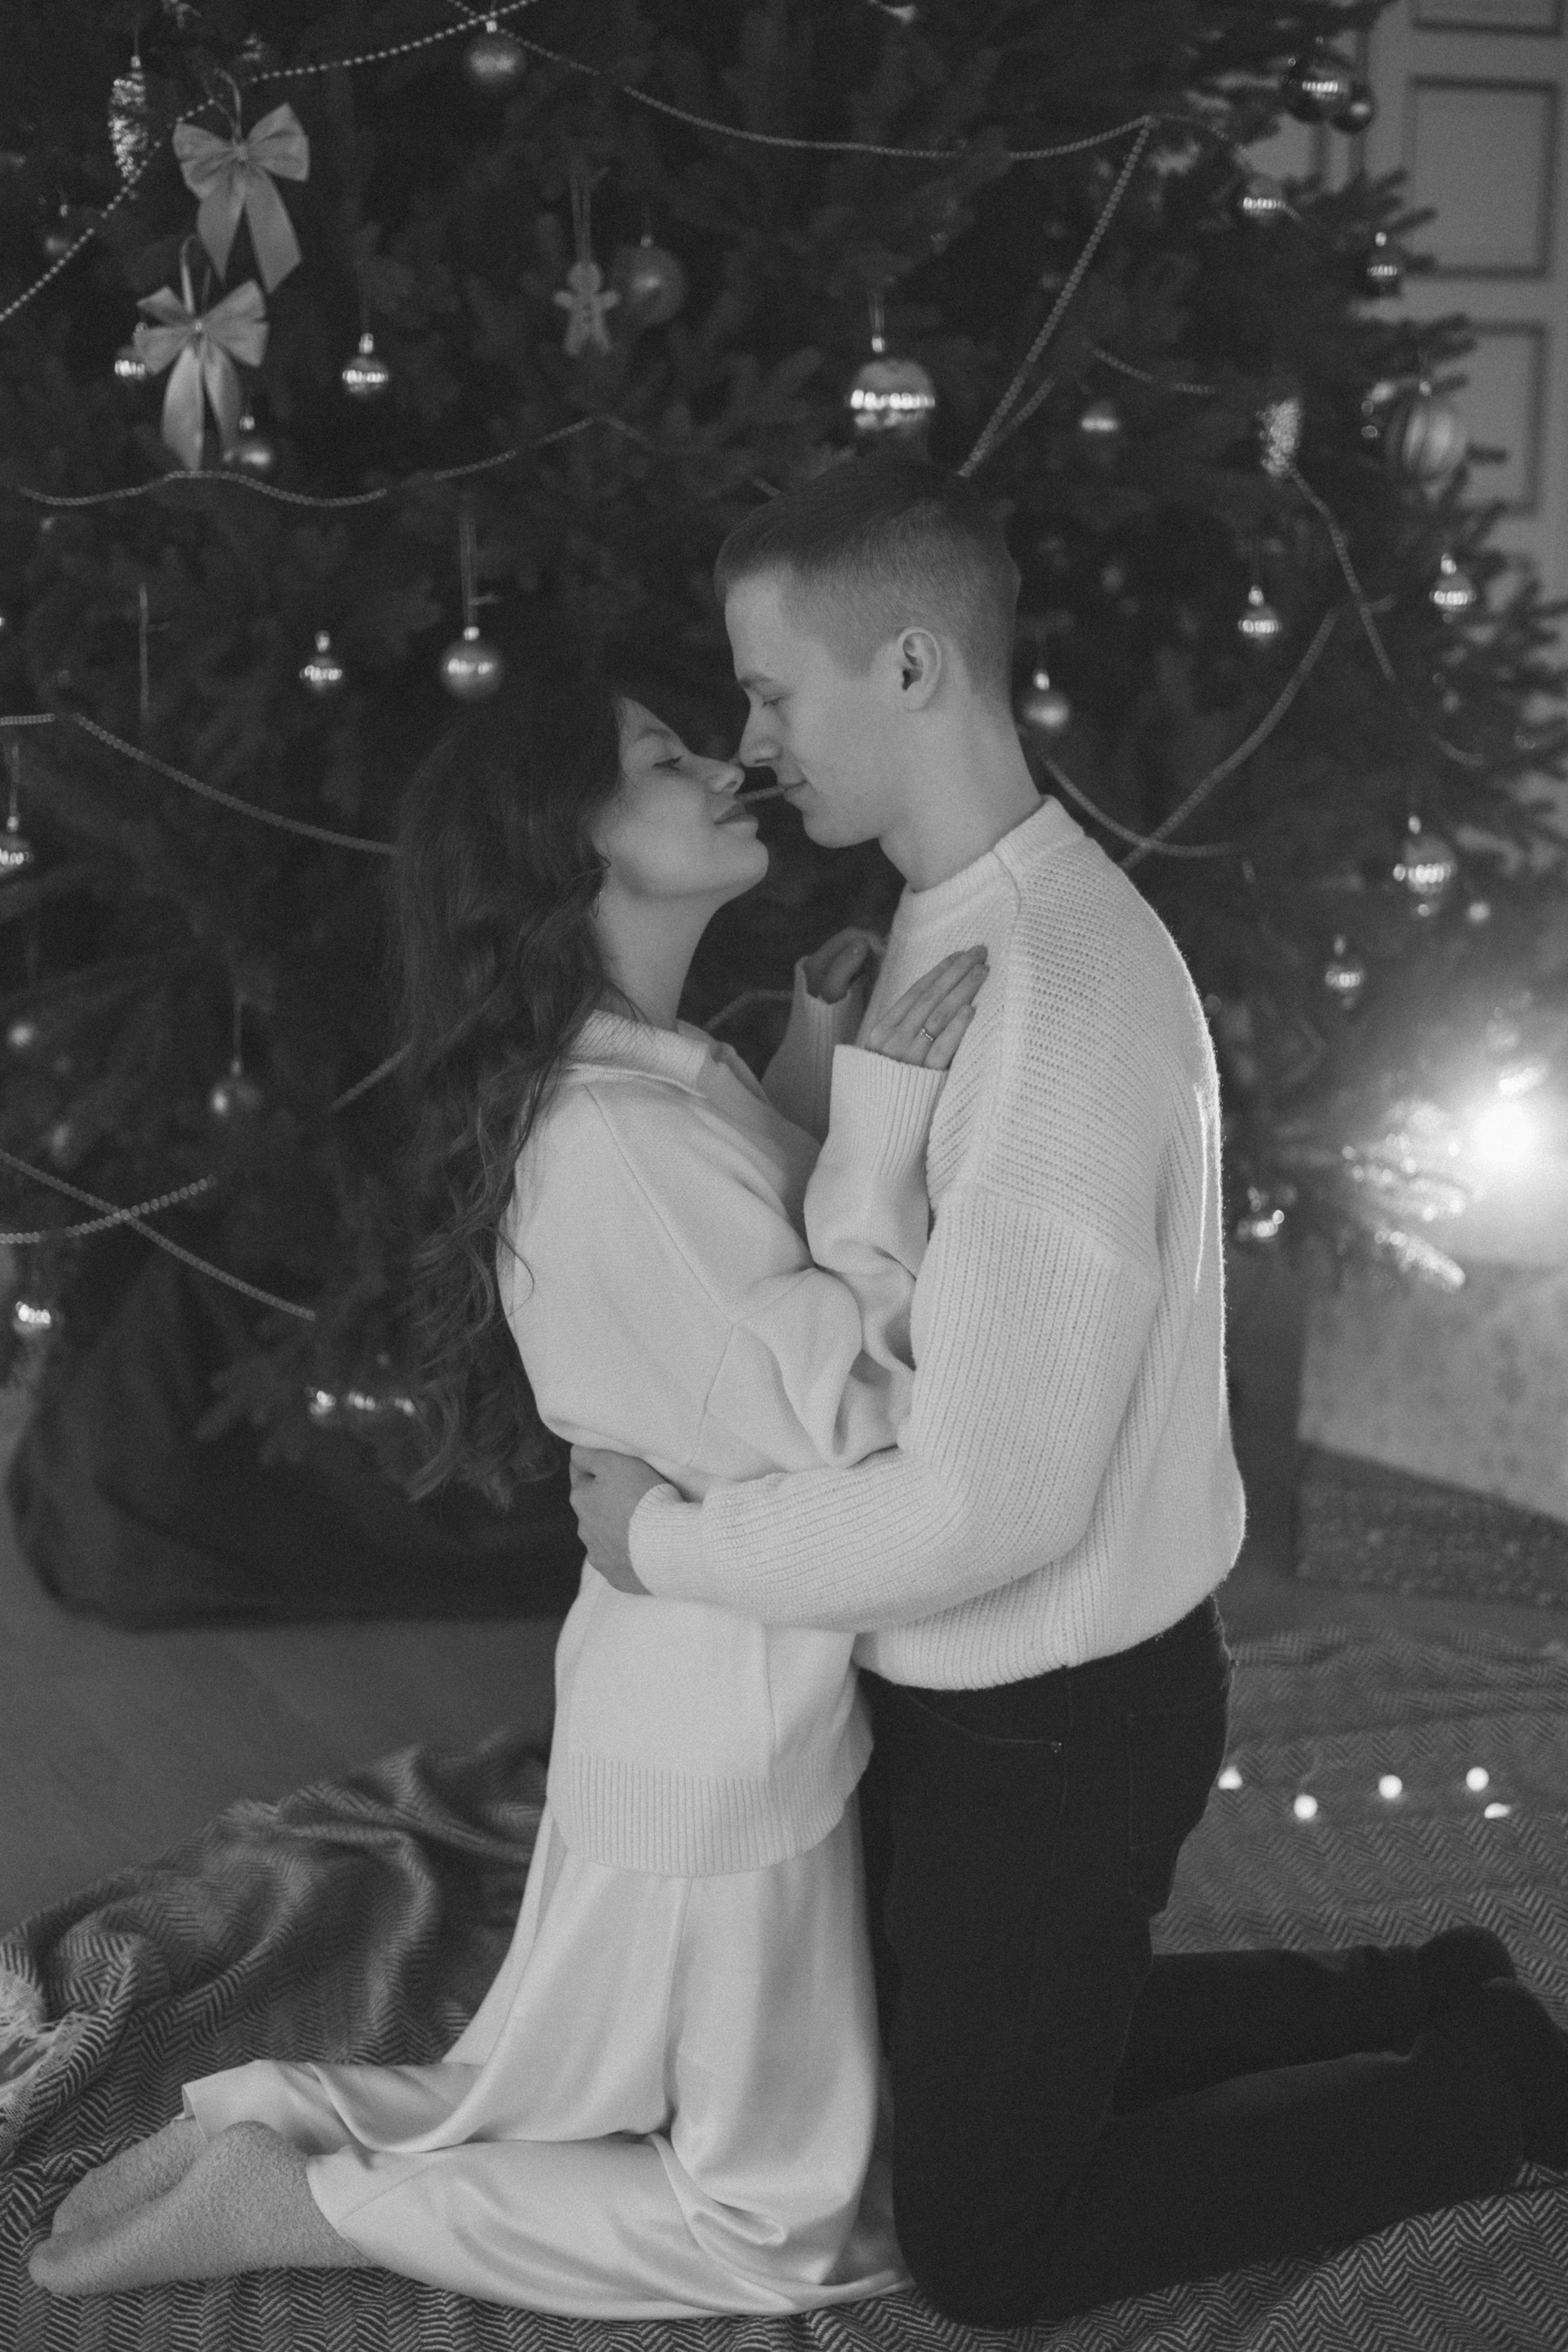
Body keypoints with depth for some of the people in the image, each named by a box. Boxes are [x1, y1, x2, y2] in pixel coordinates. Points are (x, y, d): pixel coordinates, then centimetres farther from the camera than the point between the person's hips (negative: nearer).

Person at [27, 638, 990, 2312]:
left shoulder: (646, 1077, 4)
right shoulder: (616, 1134, -26)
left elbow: (758, 1288, 15)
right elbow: (834, 1414, -24)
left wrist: (814, 1064, 5)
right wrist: (878, 1110, -27)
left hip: (690, 1681, 9)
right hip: (732, 1715, -9)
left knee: (556, 2110, 21)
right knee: (787, 2214, 6)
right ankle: (294, 2207, 4)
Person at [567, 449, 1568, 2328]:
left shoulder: (1055, 999, -30)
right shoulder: (955, 924, 0)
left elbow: (990, 1504, -30)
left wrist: (671, 1543, -20)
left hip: (1055, 1725, -9)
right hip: (965, 1682, 9)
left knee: (985, 2247, 10)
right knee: (957, 2052, 28)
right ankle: (1417, 2009, 33)